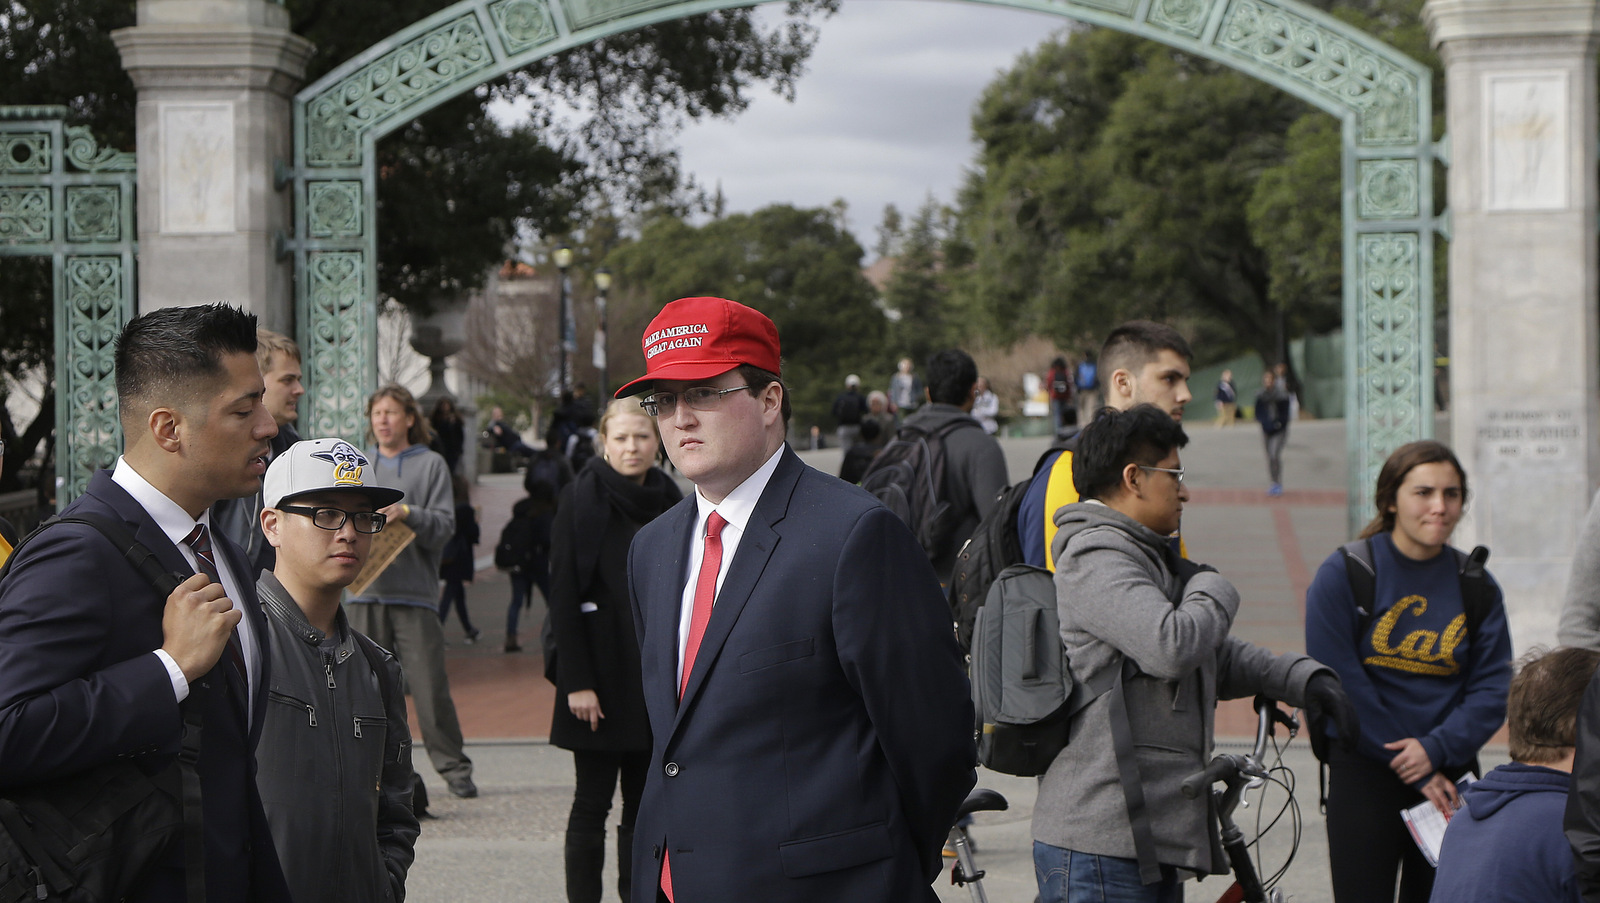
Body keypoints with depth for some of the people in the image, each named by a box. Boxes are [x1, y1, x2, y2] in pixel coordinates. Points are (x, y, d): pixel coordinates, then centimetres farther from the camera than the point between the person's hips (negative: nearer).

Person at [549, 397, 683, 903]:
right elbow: (563, 596, -9)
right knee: (593, 803, -1)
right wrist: (577, 682, -14)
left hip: (655, 675, 5)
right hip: (603, 675, -4)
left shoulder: (669, 503, 8)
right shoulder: (581, 501, -5)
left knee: (645, 804, 7)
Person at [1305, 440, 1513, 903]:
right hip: (1364, 774, -3)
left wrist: (1436, 748, -16)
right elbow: (1339, 686, -10)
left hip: (1449, 778, 4)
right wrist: (1413, 772, -13)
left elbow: (1492, 689, 2)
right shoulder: (1342, 574, -6)